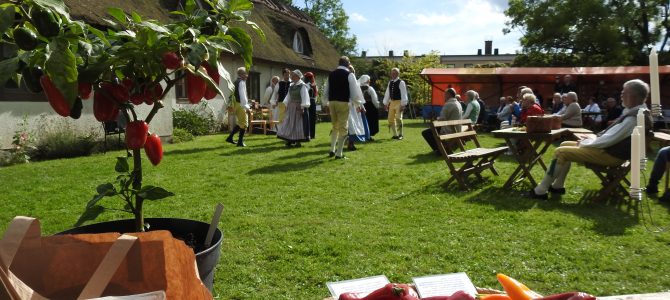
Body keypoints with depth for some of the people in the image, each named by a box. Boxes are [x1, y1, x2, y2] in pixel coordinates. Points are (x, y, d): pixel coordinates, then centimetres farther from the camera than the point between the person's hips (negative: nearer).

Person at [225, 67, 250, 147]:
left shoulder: (236, 82, 14)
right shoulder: (241, 82, -15)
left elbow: (233, 94, 17)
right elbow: (242, 95, -21)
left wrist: (231, 105, 21)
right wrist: (246, 106, -23)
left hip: (235, 104, 9)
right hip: (240, 105, -9)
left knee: (240, 123, 19)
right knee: (244, 123, -1)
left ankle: (230, 137, 18)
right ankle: (240, 142, 3)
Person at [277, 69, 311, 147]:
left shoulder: (302, 86, -11)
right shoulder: (291, 85, 12)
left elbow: (304, 97, -15)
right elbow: (288, 96, 16)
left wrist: (302, 107, -20)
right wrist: (286, 105, 11)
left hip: (299, 107, -7)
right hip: (291, 107, 7)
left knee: (298, 123, -2)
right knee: (290, 123, 7)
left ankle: (298, 141, 4)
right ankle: (290, 140, 14)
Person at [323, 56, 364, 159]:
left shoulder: (331, 74, 11)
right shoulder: (349, 74, -5)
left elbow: (327, 89, 16)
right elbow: (355, 89, -6)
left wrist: (325, 103, 25)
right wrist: (358, 103, 3)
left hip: (332, 101, 6)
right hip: (343, 102, -6)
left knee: (335, 127, 20)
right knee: (343, 128, 0)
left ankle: (332, 150, 22)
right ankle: (338, 153, 0)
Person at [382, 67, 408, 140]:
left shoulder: (401, 82, -9)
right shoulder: (390, 83, 11)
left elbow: (404, 94, -13)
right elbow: (387, 93, 15)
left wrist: (403, 104, -17)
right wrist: (386, 103, 12)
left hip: (398, 102, -7)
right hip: (392, 102, 7)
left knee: (398, 118, -13)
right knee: (390, 119, 7)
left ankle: (400, 134, 2)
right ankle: (395, 134, 18)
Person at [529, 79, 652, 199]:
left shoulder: (635, 117, -24)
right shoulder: (634, 111, 9)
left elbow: (609, 140, -24)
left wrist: (585, 142, -10)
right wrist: (593, 138, 9)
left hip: (611, 155, -11)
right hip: (609, 147, 11)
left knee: (560, 152, -14)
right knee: (565, 145, 13)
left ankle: (541, 190, -8)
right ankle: (558, 185, 14)